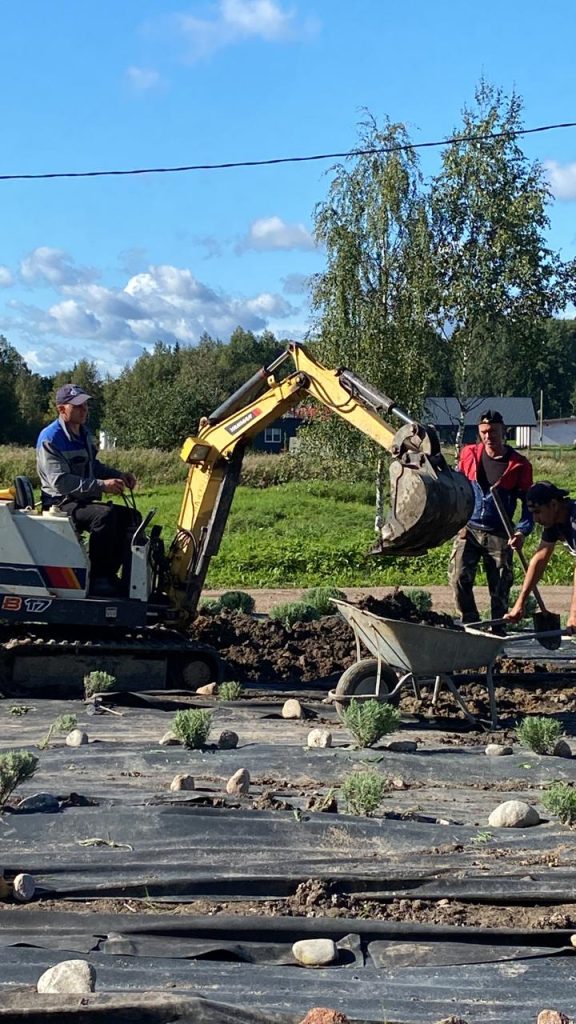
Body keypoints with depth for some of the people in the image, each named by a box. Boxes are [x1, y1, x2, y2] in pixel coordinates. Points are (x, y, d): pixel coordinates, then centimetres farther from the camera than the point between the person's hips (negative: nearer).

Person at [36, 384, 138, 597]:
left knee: (129, 516, 3)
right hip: (60, 503, -10)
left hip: (83, 500, 10)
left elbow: (93, 466, 28)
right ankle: (98, 580, -26)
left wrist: (119, 476, 9)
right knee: (104, 515, -33)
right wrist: (102, 486, -29)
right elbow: (60, 481, -25)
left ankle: (110, 574, 3)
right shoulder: (50, 439, -16)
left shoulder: (84, 434, 13)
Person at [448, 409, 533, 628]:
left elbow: (528, 503, -1)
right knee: (459, 577, -14)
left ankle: (498, 630, 15)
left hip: (499, 535, -1)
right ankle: (471, 624, 1)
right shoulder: (469, 454, 3)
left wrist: (522, 531, -18)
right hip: (468, 529, 1)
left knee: (500, 589, 2)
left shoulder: (519, 464, -4)